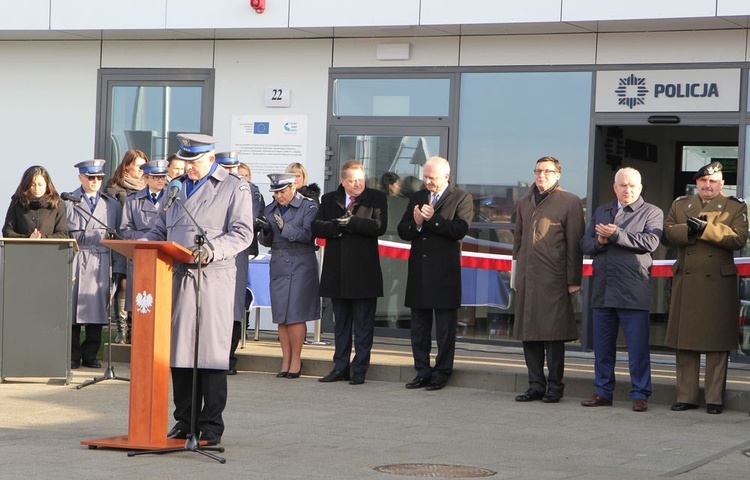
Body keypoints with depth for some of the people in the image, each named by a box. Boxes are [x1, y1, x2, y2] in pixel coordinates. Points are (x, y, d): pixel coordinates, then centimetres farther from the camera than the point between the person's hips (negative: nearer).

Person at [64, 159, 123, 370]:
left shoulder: (112, 204, 14)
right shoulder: (68, 202, 6)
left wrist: (119, 270, 4)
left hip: (102, 263, 2)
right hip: (75, 260, -2)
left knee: (97, 309, 0)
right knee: (73, 307, -3)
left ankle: (90, 355, 9)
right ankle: (73, 356, 3)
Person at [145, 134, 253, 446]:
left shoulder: (235, 188, 3)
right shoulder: (177, 188, 22)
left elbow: (242, 233, -6)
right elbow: (160, 230, 26)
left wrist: (212, 250, -21)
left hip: (212, 279, -6)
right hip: (177, 277, 6)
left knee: (210, 351, -6)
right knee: (178, 350, 5)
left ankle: (211, 426, -1)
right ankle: (185, 420, 12)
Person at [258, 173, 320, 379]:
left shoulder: (309, 207, -1)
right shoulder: (270, 209, 15)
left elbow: (308, 235, -10)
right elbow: (267, 242, 16)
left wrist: (284, 227, -21)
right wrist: (266, 230, -6)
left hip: (301, 265, -5)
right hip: (278, 265, 5)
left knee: (295, 314, -8)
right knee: (280, 315, 1)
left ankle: (296, 360, 1)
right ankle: (285, 360, 6)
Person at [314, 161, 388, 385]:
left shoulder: (376, 198, 1)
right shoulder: (329, 199, 11)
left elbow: (379, 226, -14)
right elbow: (317, 227, 0)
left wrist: (350, 222, -15)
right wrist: (337, 227, -16)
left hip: (363, 273, -4)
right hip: (337, 273, 4)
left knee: (363, 324, 0)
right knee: (341, 323, 11)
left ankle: (359, 370, 6)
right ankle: (340, 368, 17)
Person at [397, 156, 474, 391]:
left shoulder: (461, 198, -2)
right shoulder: (417, 197, 14)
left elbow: (460, 230, -15)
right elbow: (402, 231, 9)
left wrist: (432, 218, -19)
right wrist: (416, 224, -11)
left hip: (445, 273, -5)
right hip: (419, 272, 5)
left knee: (445, 329, 1)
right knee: (419, 327, 9)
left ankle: (441, 374, 7)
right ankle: (422, 372, 16)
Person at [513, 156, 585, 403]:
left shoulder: (570, 202, 0)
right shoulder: (524, 203, 18)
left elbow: (575, 243, -3)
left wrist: (573, 279, -8)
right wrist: (516, 276, 16)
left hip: (554, 280, -6)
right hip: (527, 279, 6)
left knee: (553, 334, -3)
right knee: (528, 333, 6)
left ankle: (555, 387, 4)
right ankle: (536, 385, 14)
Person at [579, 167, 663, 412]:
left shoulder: (652, 213, 4)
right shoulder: (601, 212, 20)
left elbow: (650, 242, -13)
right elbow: (585, 245, 14)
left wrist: (616, 235, -13)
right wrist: (599, 241, -9)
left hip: (633, 292, -5)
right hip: (603, 290, 5)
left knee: (637, 347, -4)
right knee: (602, 346, 9)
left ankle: (640, 394, 1)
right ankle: (602, 392, 17)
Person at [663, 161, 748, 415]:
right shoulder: (680, 205, 16)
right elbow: (667, 234, 4)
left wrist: (705, 229, -16)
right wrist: (689, 230, -14)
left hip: (718, 283, -3)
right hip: (685, 283, 3)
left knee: (717, 344, -1)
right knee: (685, 343, 4)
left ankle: (715, 399, 4)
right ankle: (686, 396, 11)